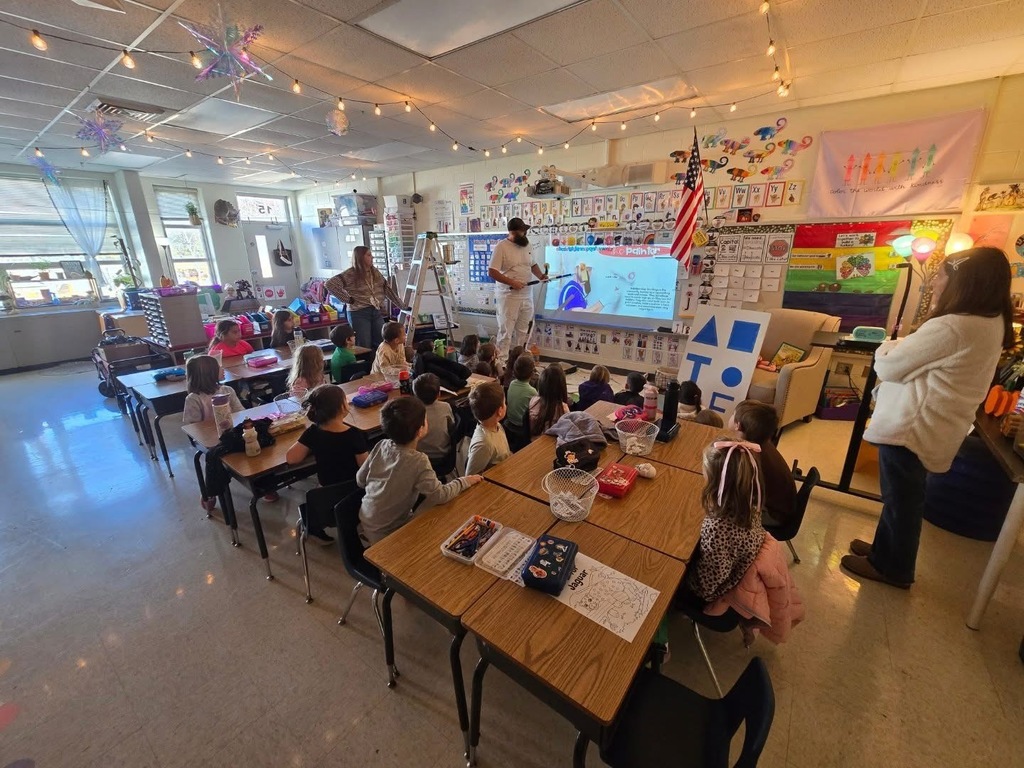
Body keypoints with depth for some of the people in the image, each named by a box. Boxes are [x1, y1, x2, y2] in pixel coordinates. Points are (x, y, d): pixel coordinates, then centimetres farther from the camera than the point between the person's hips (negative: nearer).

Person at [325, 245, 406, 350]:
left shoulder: (375, 271, 11)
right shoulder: (350, 274, -7)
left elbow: (387, 288, 15)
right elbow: (329, 284, -13)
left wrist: (401, 304, 13)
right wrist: (348, 299, -13)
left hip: (377, 312, 5)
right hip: (359, 314, -5)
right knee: (364, 347, -1)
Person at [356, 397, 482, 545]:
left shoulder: (381, 446, -11)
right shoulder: (418, 461, -28)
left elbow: (360, 480, 0)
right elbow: (440, 495, -25)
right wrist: (465, 481, -9)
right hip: (386, 535, -6)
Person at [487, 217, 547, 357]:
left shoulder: (526, 245, 11)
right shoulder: (501, 247, -11)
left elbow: (532, 264, 22)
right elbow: (492, 272, -16)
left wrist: (541, 276, 3)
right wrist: (512, 282, -22)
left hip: (527, 296, 7)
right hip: (508, 296, -7)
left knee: (522, 330, 12)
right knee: (506, 331, -3)